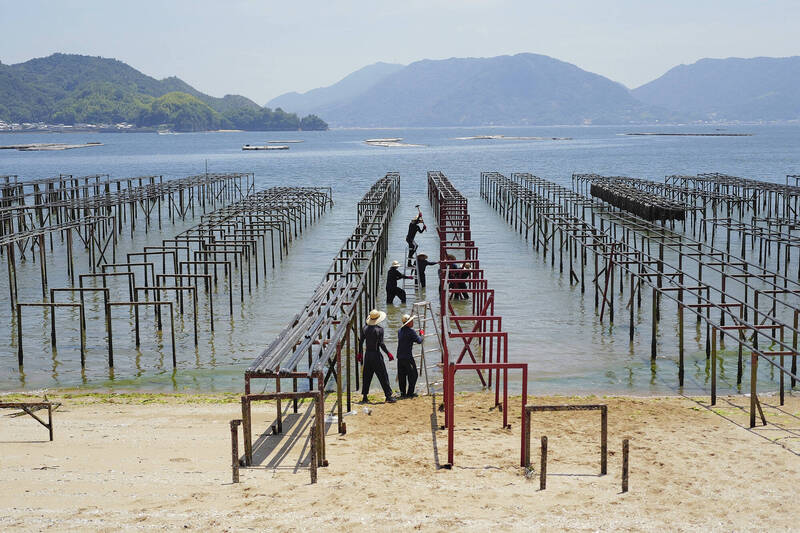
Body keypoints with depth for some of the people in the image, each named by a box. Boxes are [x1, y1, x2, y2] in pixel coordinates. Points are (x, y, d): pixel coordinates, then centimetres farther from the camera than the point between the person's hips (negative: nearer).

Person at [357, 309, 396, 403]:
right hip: (376, 355, -5)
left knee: (367, 376, 12)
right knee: (383, 376, 0)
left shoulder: (365, 328, 3)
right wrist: (388, 353, -7)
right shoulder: (379, 329, -12)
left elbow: (361, 342, 7)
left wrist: (360, 353, 18)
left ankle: (364, 397, 14)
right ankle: (388, 396, 1)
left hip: (367, 354, 5)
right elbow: (381, 344, -16)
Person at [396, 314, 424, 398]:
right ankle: (410, 393, 2)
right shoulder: (411, 331, -12)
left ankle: (403, 393, 14)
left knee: (402, 375, 12)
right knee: (413, 375, 4)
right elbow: (419, 341, -13)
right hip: (407, 357, -7)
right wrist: (421, 334, 6)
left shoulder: (400, 331, 12)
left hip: (400, 357, 7)